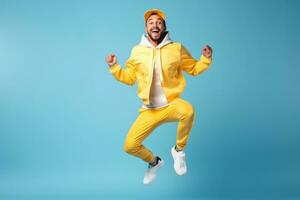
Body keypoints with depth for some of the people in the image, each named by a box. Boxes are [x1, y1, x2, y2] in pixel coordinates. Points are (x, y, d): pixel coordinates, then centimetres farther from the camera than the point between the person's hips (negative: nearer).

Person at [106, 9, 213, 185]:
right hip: (149, 110, 2)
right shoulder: (137, 51, 2)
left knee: (188, 111, -38)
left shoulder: (177, 49, -2)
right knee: (130, 146, -8)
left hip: (172, 104, -2)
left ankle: (179, 150, -8)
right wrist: (114, 67, -3)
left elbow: (194, 69, 8)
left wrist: (206, 58, -9)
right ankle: (154, 162, 27)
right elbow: (129, 78, 11)